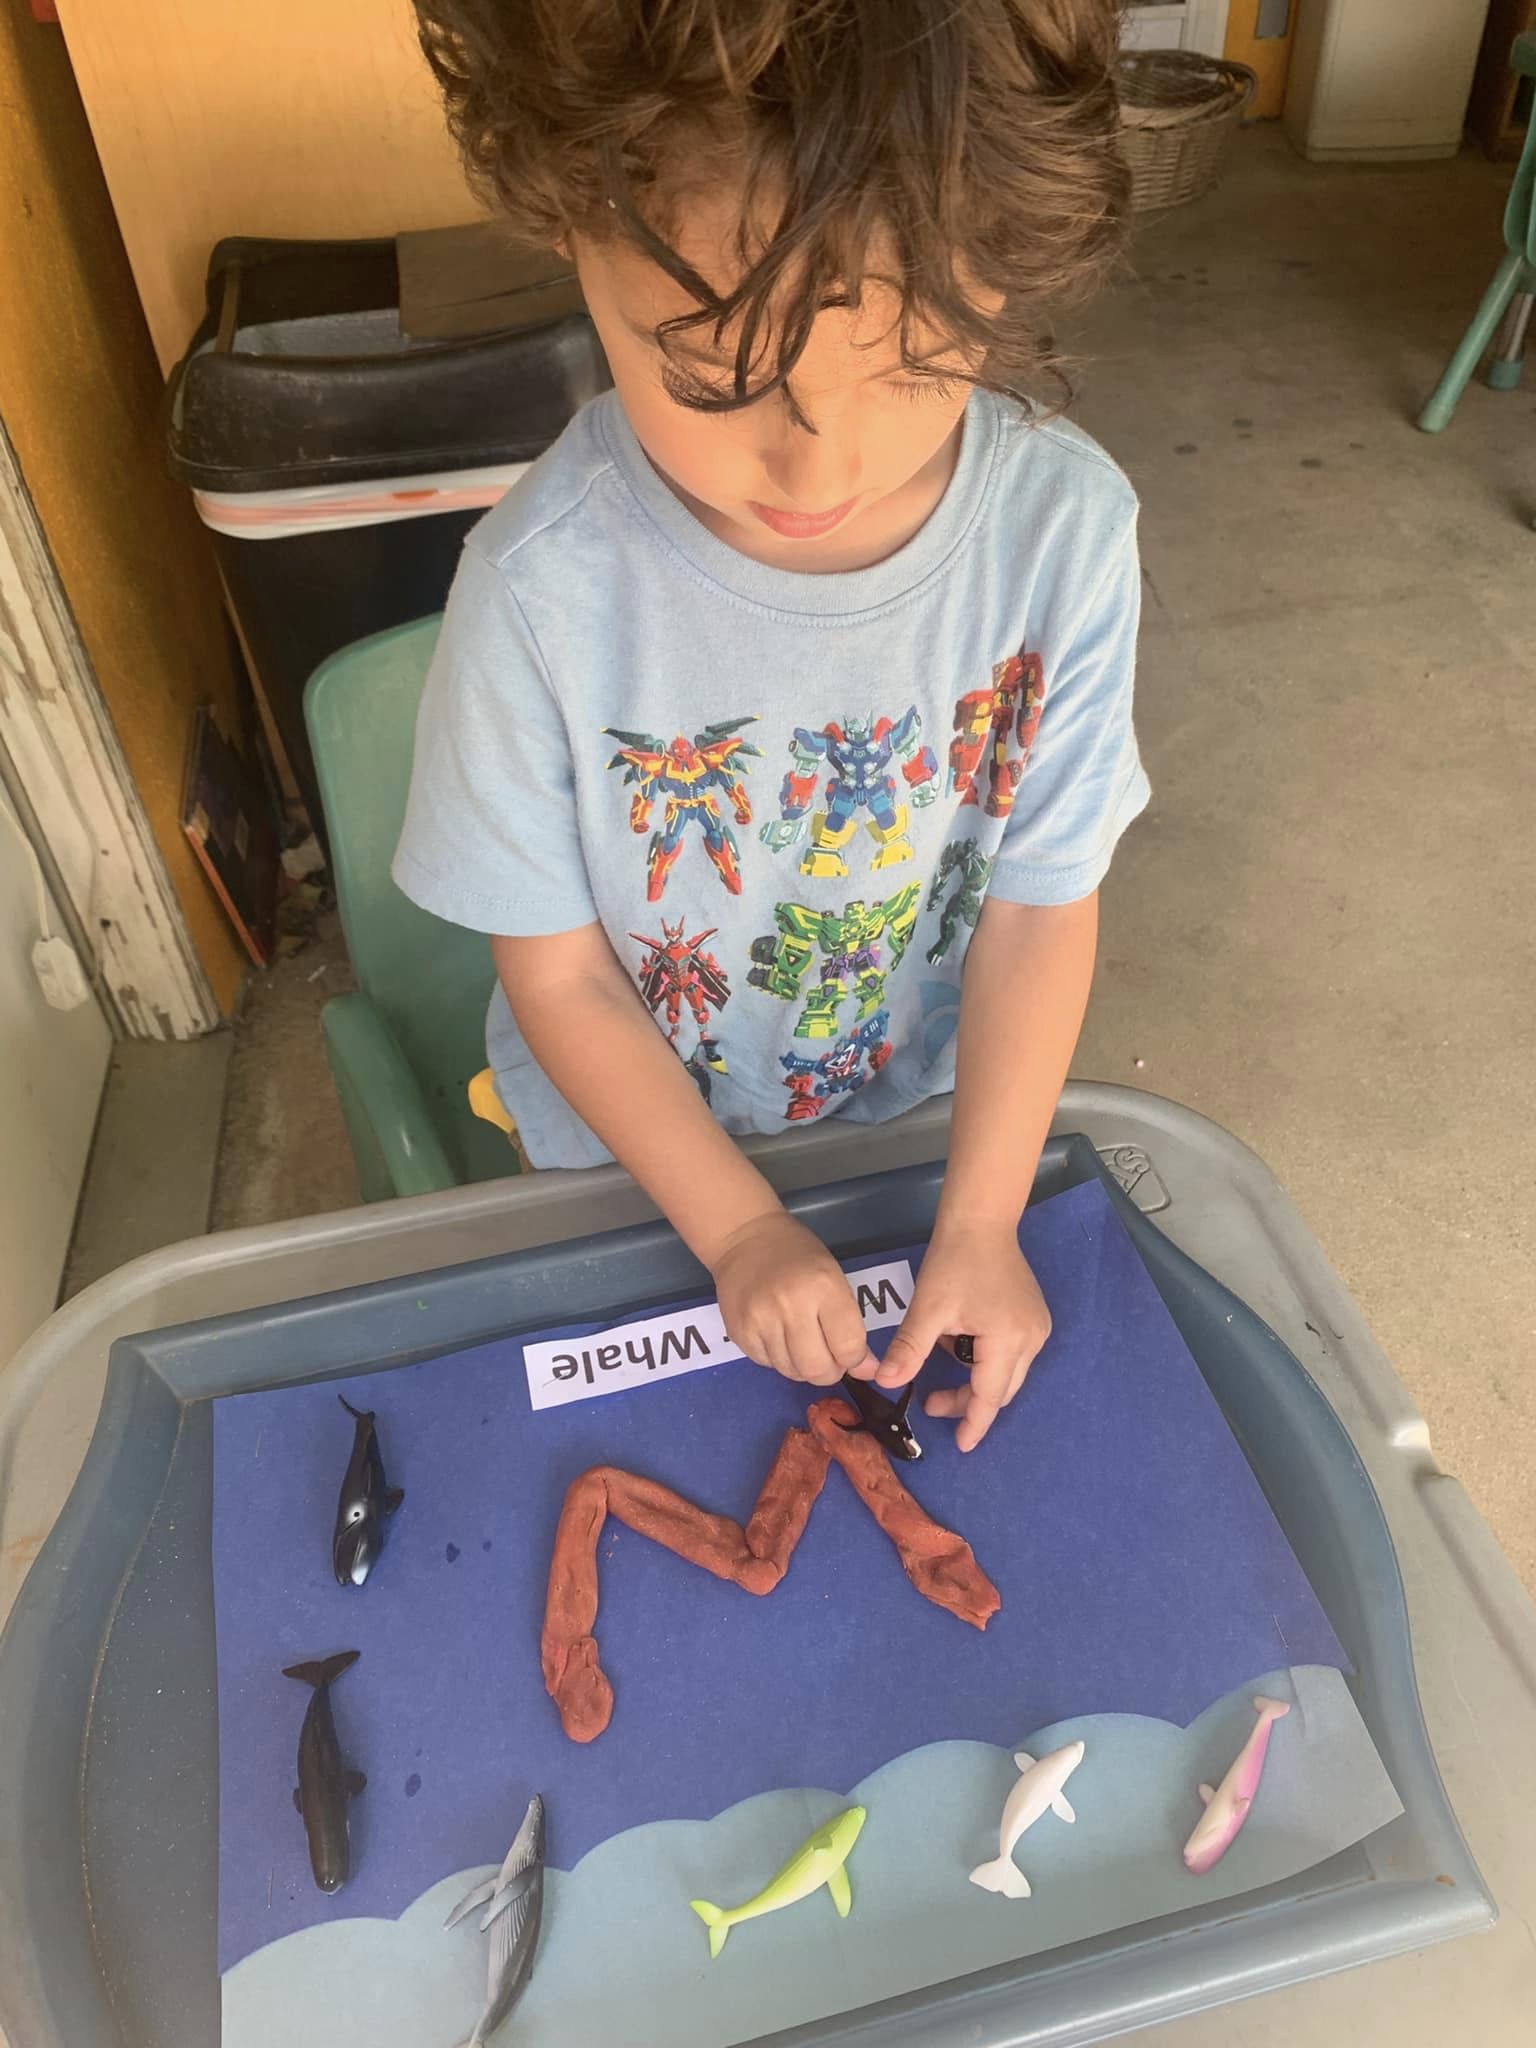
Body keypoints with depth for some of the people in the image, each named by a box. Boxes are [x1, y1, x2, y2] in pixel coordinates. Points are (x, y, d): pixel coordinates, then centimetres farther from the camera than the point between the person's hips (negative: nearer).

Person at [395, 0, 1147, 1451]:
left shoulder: (1065, 527, -24)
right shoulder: (544, 592, -30)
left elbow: (1041, 909, -15)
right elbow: (558, 973, -18)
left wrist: (980, 1222, -18)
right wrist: (739, 1230, -17)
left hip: (930, 1114, 2)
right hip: (639, 1158, -1)